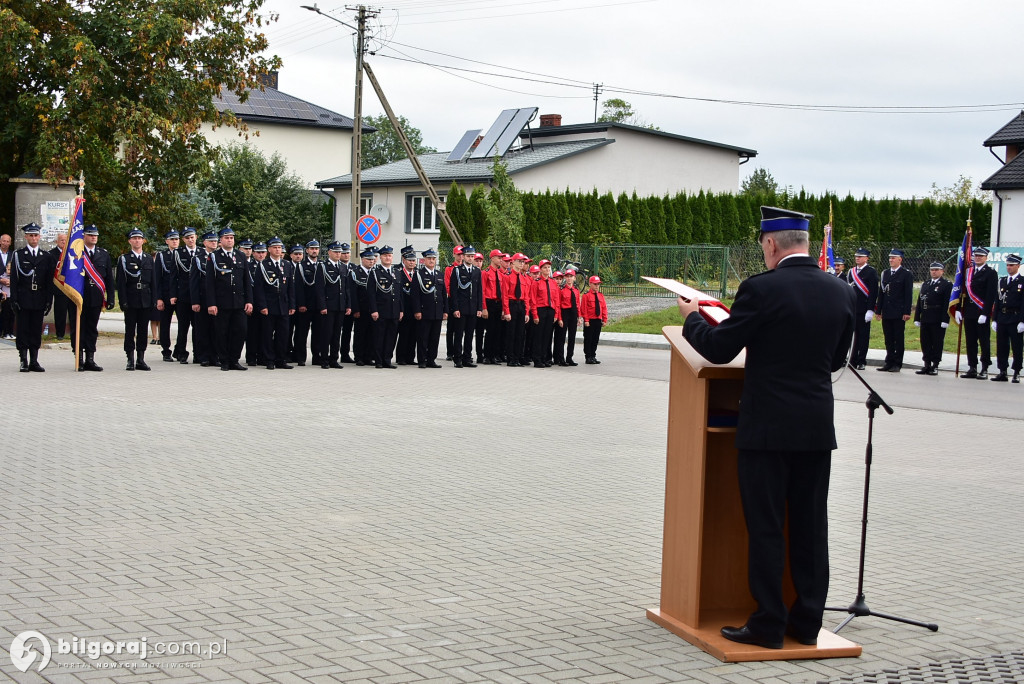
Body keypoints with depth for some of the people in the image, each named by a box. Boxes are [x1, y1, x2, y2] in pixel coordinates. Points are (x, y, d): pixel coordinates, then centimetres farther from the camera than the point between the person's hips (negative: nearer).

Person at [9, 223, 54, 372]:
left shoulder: (47, 257, 10)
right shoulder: (18, 255, 3)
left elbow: (50, 281, 10)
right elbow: (14, 279, -1)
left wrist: (49, 301, 2)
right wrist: (14, 300, -8)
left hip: (39, 300, 2)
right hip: (23, 300, -2)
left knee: (36, 331, 5)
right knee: (23, 330, -1)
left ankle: (34, 361, 10)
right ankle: (24, 362, 3)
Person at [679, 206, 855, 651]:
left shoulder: (762, 288, -14)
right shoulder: (841, 292, 3)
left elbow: (718, 349, -10)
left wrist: (692, 317, 9)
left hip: (768, 427, -5)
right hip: (818, 427, 5)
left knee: (765, 527, 3)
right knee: (810, 526, 13)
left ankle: (769, 625, 8)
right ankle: (808, 622, 20)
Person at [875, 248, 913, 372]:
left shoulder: (906, 275, -2)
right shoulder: (885, 273, 13)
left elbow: (908, 295, -6)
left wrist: (907, 312, -12)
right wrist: (878, 310, 10)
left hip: (899, 313, -5)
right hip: (886, 313, 5)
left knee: (899, 339, 0)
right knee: (888, 340, 8)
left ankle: (897, 364, 4)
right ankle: (889, 363, 14)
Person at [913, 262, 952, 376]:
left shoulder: (947, 285, -2)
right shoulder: (925, 284, 17)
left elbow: (947, 304, -9)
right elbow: (919, 302, 17)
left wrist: (945, 320, -16)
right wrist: (917, 318, 11)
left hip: (938, 321, -6)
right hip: (925, 320, 6)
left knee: (937, 344, -1)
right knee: (925, 344, 8)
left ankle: (935, 366, 3)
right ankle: (927, 365, 14)